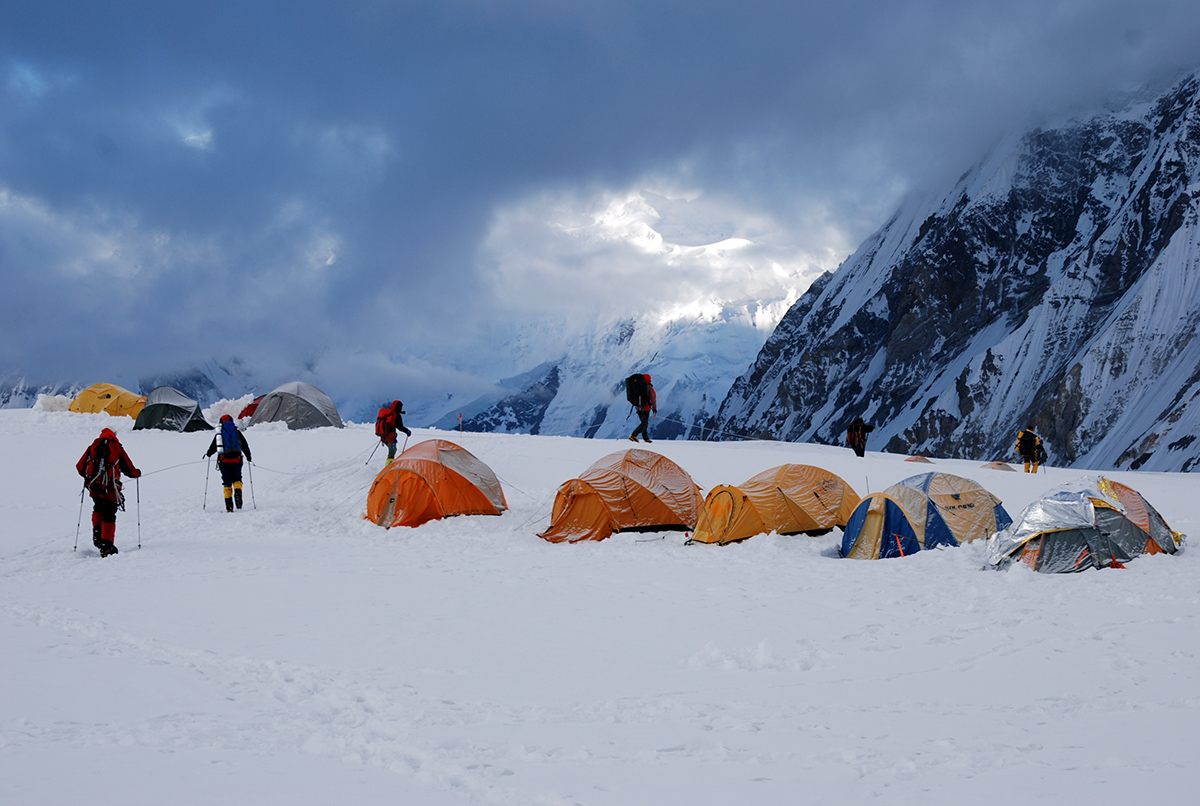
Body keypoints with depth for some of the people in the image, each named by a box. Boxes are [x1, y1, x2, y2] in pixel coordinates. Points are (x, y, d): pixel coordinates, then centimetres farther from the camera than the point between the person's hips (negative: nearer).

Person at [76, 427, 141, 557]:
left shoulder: (92, 448, 6)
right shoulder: (118, 450, 0)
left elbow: (80, 466, 11)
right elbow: (130, 470, 6)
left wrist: (88, 476, 32)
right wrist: (137, 473, 29)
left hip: (93, 487, 3)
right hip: (110, 489, -3)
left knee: (98, 509, 29)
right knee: (109, 517, 4)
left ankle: (97, 533, 12)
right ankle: (106, 546, -2)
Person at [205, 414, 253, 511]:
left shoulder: (219, 433, 7)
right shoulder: (237, 432, 8)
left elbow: (213, 447, 10)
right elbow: (245, 446, 11)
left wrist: (208, 454, 31)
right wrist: (249, 457, 24)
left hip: (224, 460, 0)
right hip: (236, 459, 0)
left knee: (227, 483, 7)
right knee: (237, 480, 14)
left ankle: (229, 505, -1)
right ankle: (238, 492, -19)